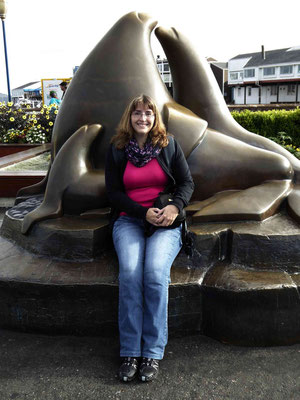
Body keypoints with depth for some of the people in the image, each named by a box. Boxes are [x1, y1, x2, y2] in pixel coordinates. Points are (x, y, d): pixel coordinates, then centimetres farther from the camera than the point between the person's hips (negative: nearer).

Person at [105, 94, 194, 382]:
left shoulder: (169, 145, 10)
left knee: (156, 272, -28)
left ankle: (153, 352, -15)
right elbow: (113, 191, 3)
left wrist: (175, 207, -13)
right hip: (128, 220, 1)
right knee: (130, 271, -28)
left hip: (165, 220, 0)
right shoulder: (116, 150, 9)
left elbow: (187, 182, 8)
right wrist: (144, 212, -11)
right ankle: (129, 352, -16)